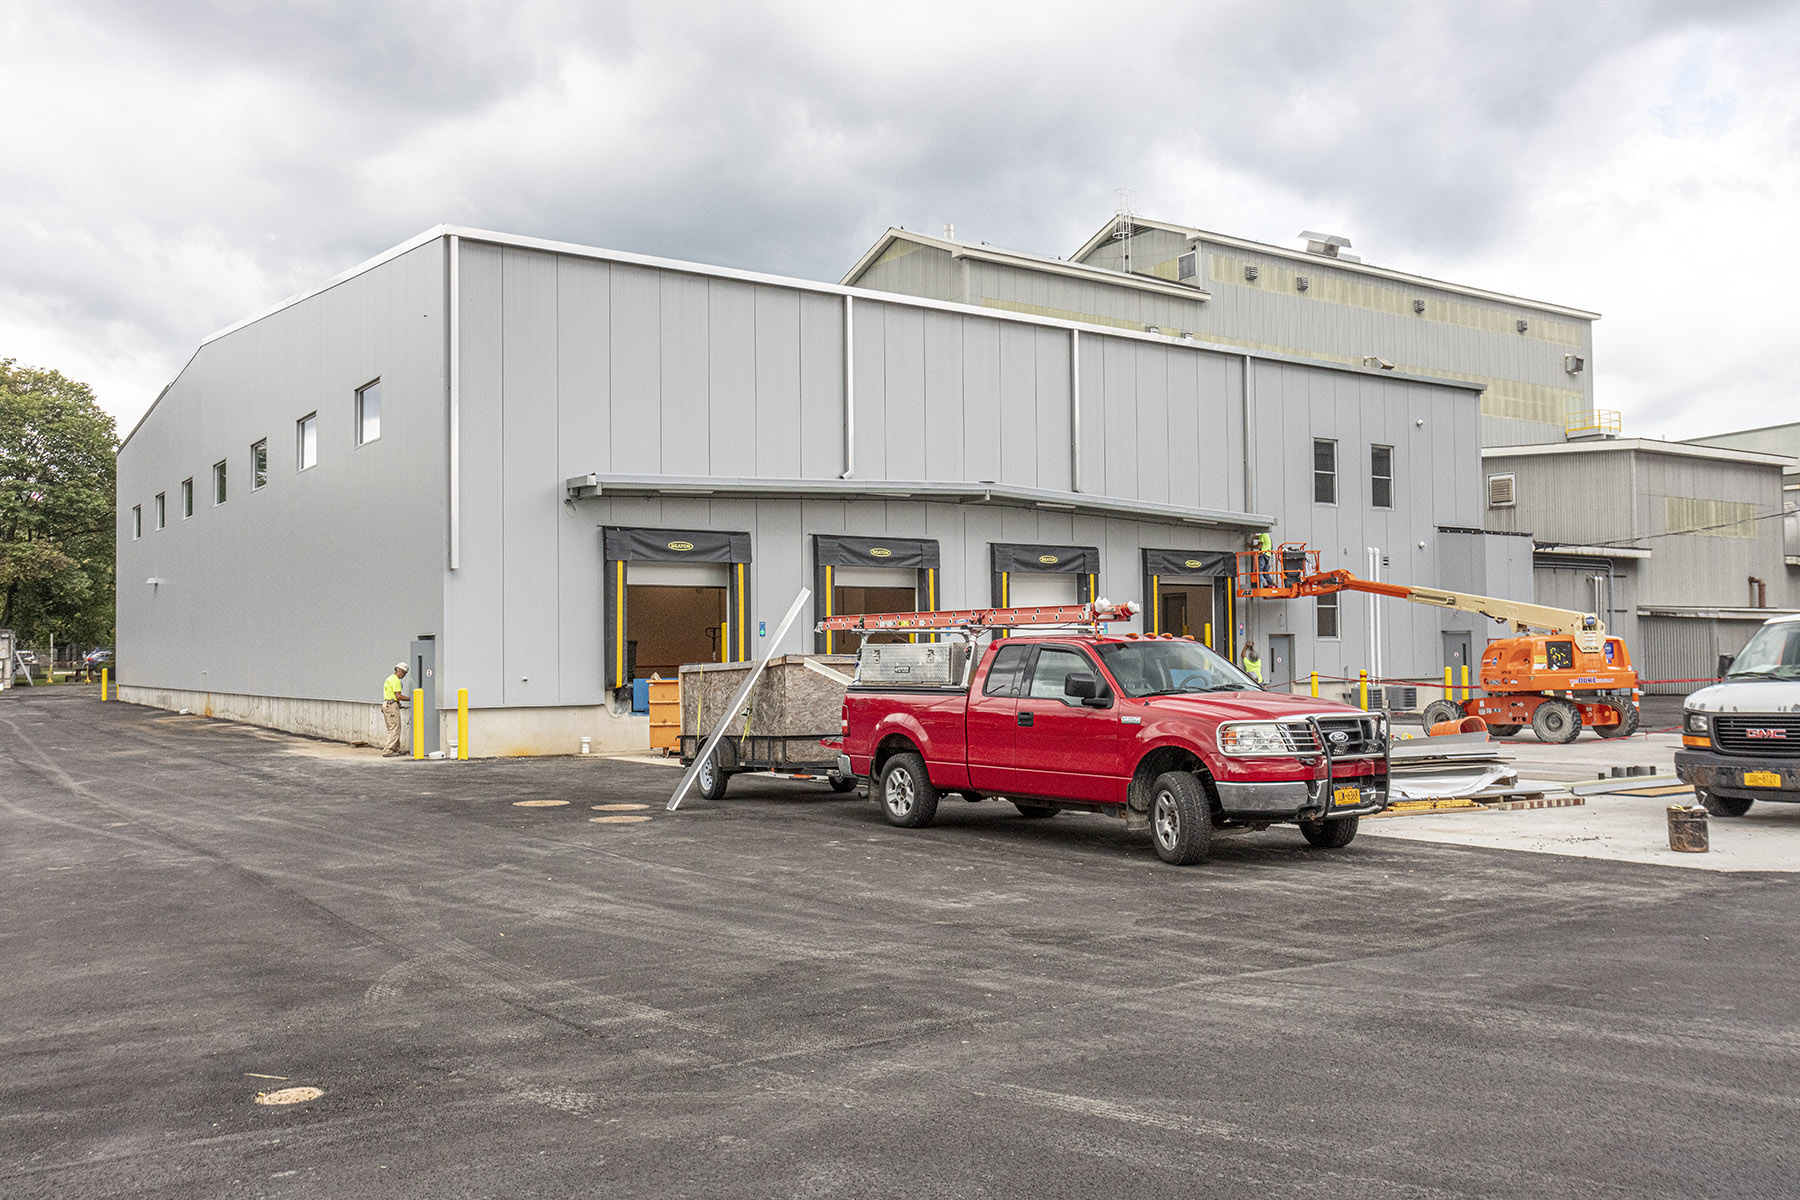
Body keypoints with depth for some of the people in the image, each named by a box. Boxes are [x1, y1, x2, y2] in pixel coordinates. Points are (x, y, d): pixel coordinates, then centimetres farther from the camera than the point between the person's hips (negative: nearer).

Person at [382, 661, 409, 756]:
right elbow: (398, 696, -19)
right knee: (394, 730, -8)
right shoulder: (396, 680, -13)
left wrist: (398, 705, 20)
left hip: (386, 704, 10)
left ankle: (396, 749, 23)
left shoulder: (389, 678, 19)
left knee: (392, 730, 16)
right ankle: (387, 751, -11)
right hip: (392, 705, -10)